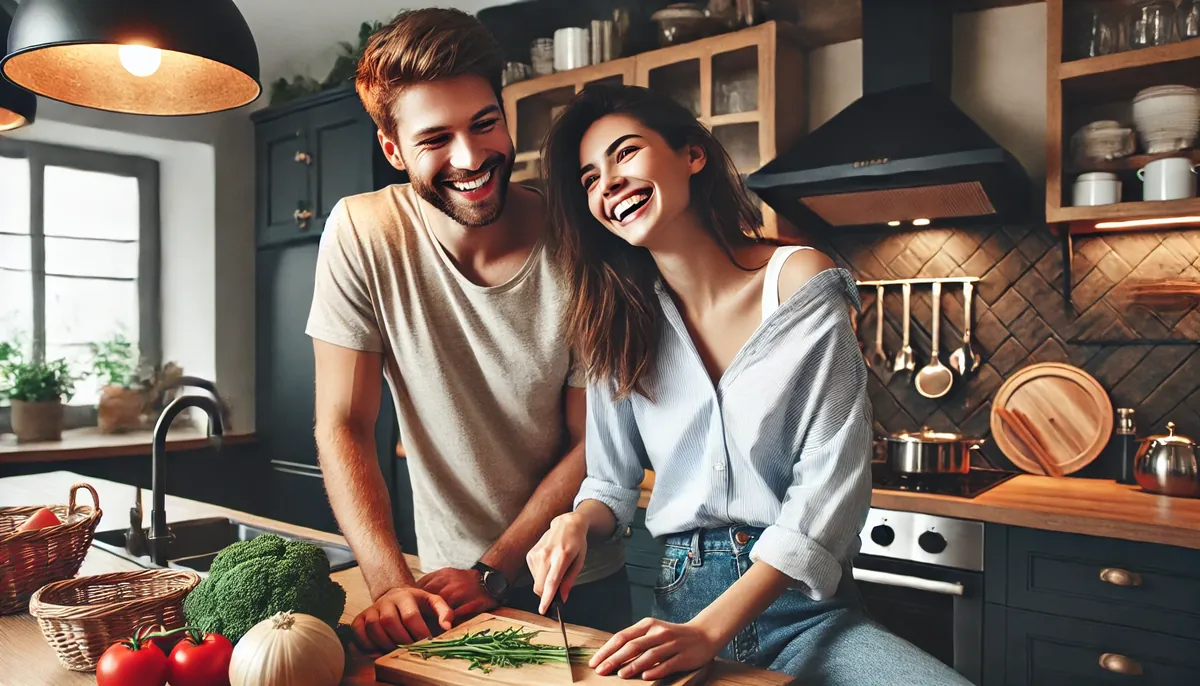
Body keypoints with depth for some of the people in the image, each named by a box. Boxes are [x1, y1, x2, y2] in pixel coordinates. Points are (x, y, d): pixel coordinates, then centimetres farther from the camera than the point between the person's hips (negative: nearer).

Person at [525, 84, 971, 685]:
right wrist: (577, 525, -11)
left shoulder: (800, 282, -7)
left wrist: (710, 632, -20)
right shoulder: (618, 325, 4)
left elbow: (830, 486, -12)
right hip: (680, 607, 3)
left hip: (801, 608, -2)